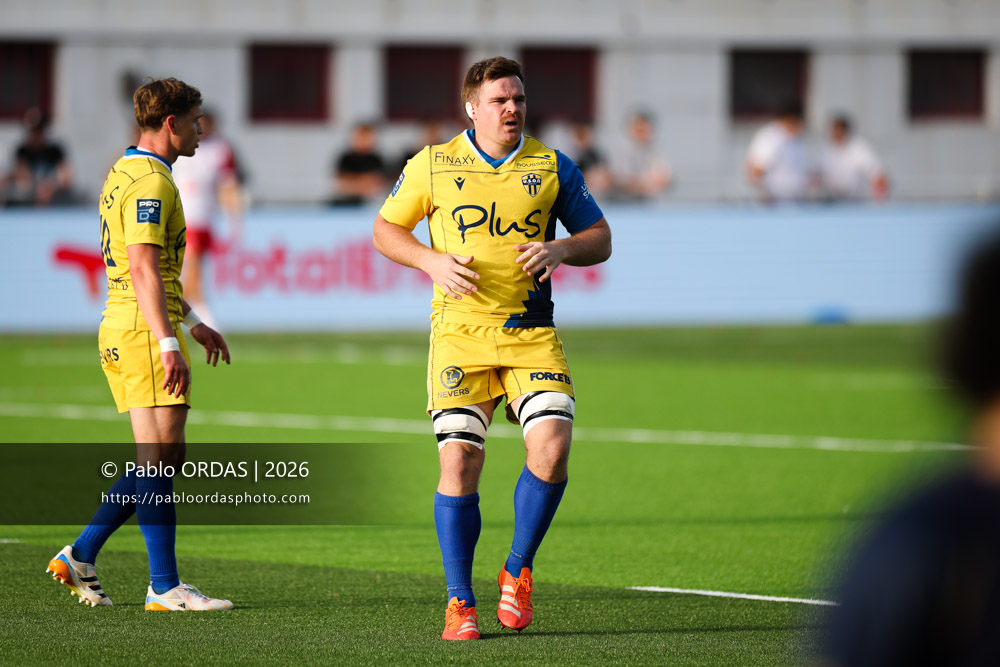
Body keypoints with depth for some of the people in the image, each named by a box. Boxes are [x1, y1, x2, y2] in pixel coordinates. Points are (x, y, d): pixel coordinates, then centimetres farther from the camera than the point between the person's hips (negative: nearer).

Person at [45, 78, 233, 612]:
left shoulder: (124, 174, 19)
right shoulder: (150, 182, -13)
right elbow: (144, 270, -22)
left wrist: (193, 322, 30)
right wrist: (168, 345, -27)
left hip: (120, 329, 10)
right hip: (145, 330, -10)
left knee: (160, 462, 12)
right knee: (161, 458, -8)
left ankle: (80, 557, 12)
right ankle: (164, 588, -7)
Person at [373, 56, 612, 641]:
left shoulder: (553, 168, 7)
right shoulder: (433, 166, 3)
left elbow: (600, 240, 12)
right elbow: (386, 229, 13)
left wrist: (562, 248, -10)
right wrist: (432, 261, -6)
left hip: (533, 334, 1)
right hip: (461, 331, -1)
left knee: (552, 446, -16)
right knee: (459, 461, -10)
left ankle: (518, 571, 7)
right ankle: (460, 603, 2)